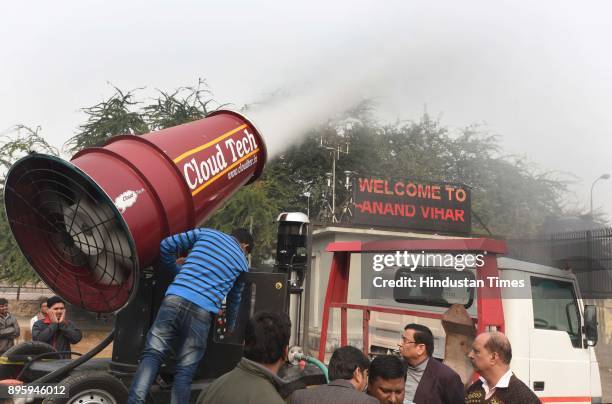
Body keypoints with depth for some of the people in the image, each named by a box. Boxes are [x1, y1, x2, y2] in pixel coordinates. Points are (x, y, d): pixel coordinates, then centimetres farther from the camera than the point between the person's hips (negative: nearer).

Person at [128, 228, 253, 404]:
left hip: (174, 299, 1)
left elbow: (166, 245, 19)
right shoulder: (242, 262, 20)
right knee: (185, 372, 5)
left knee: (152, 355, 3)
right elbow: (234, 300, 29)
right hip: (202, 312, -1)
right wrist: (230, 326, 46)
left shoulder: (205, 233, 21)